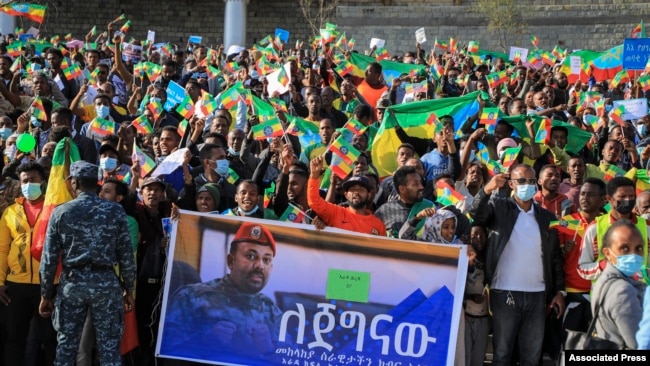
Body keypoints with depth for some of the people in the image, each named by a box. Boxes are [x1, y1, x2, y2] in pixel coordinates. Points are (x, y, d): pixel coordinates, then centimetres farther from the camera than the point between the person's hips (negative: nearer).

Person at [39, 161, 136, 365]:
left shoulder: (60, 212, 0)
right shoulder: (115, 211, -1)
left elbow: (49, 258, 1)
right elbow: (126, 255, 0)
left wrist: (46, 295, 9)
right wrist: (129, 290, 10)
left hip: (72, 283, 1)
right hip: (106, 283, -1)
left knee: (66, 346, 9)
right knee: (109, 347, 3)